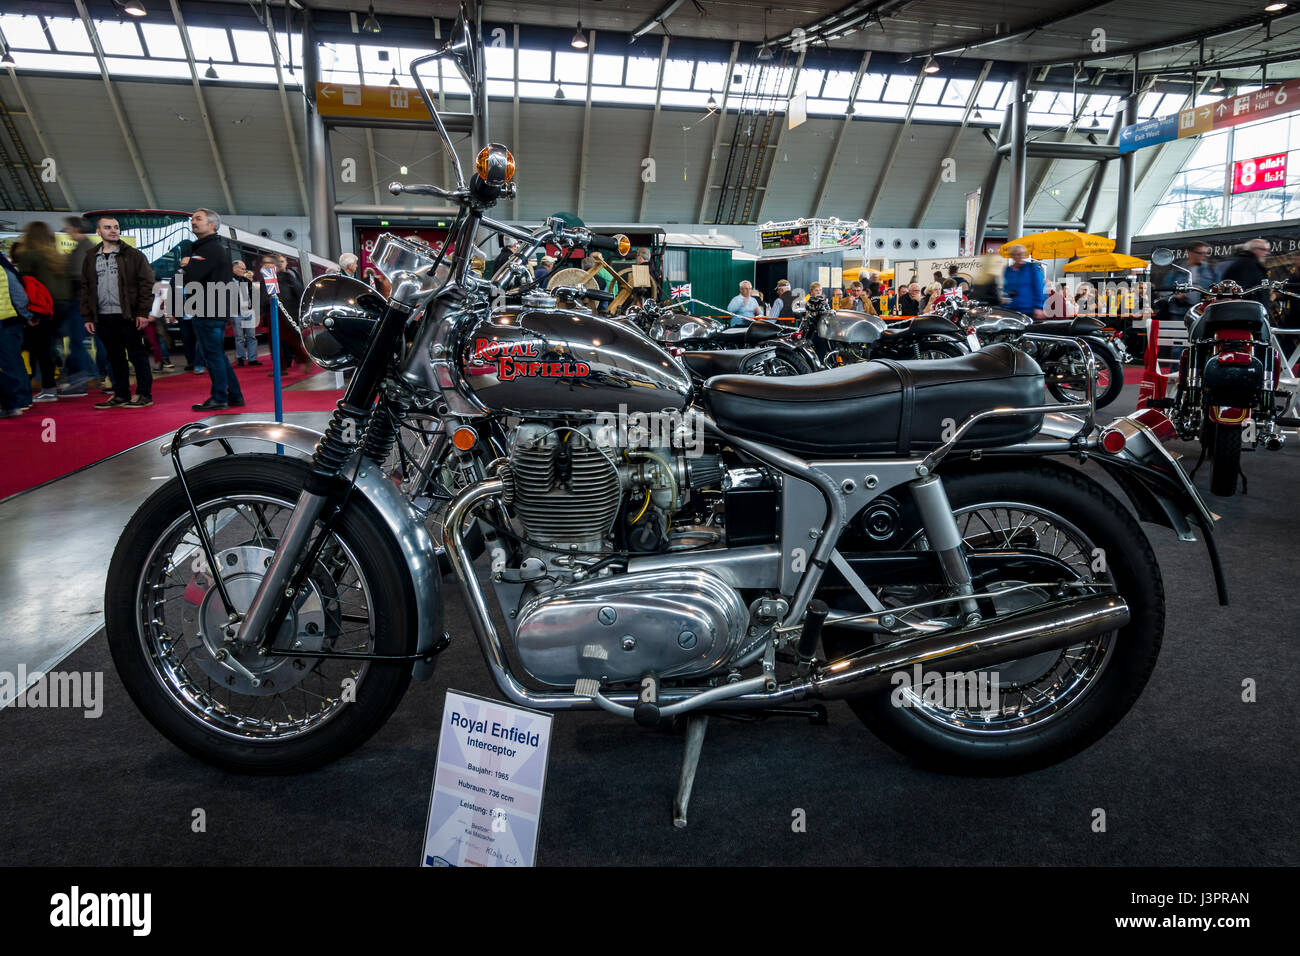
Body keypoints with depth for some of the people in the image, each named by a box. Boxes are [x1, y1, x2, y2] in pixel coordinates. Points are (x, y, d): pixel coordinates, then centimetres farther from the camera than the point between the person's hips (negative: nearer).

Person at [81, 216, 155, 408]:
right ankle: (121, 395, 18)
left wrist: (143, 312, -11)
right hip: (103, 317, 5)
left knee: (137, 355, -1)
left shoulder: (133, 255, 1)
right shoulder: (91, 258, 14)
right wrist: (87, 317, 8)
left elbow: (146, 283, -4)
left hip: (128, 316, -5)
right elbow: (85, 288, 16)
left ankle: (144, 394, 6)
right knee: (114, 357, 11)